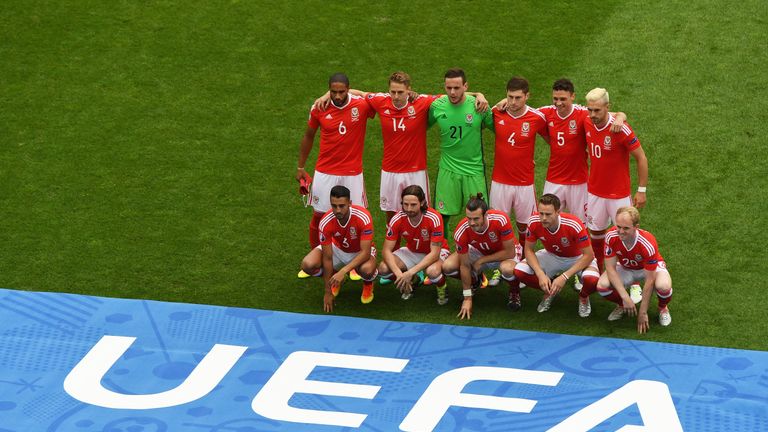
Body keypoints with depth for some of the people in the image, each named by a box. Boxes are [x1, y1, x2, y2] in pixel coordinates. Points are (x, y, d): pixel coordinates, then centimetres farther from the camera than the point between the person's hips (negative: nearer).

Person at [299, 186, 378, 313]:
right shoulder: (326, 222, -27)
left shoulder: (363, 217, -34)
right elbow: (327, 258, -21)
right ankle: (335, 279, 10)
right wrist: (328, 292, -19)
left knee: (367, 269, -39)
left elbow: (365, 252, -33)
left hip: (360, 251, -2)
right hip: (337, 248, 3)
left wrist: (343, 271, -45)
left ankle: (368, 284, 3)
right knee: (308, 265, -25)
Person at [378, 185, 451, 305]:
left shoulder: (434, 218, -30)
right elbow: (386, 250, -18)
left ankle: (442, 289, -2)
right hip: (411, 252, 4)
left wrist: (411, 272, -39)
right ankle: (410, 282, 11)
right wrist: (399, 273, -36)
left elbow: (434, 253, -29)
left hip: (435, 253, -4)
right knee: (383, 268, -22)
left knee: (433, 271, -40)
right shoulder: (397, 219, -21)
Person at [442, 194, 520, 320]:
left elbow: (510, 253, -27)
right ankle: (475, 280, 14)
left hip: (504, 253, -3)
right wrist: (467, 299, -16)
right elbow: (465, 266, -19)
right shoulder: (461, 232, -29)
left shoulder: (500, 220, -36)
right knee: (447, 267, -20)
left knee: (508, 269, -39)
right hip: (479, 251, 3)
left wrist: (481, 261, -24)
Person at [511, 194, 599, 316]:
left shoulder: (574, 225, -35)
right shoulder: (534, 222, -25)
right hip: (551, 256, 3)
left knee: (592, 280, -36)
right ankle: (550, 291, 10)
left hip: (577, 258, -3)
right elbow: (528, 250, -10)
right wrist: (540, 274, -26)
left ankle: (583, 297, 5)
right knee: (519, 271, -20)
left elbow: (588, 255, -26)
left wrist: (564, 277, -31)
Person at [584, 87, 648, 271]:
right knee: (596, 232, 14)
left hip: (619, 194, -5)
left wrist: (641, 190, -11)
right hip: (594, 191, 5)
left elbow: (641, 158, -13)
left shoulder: (620, 128, -22)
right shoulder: (587, 123, -6)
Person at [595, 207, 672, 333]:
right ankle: (621, 305, 9)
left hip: (651, 268, -3)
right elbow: (610, 267, -21)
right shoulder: (611, 237, -28)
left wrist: (643, 313, -27)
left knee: (663, 286, -37)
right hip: (625, 268, 3)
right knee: (602, 285, -27)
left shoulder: (648, 243, -36)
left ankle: (663, 308, 2)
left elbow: (649, 281, -30)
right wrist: (625, 297, -32)